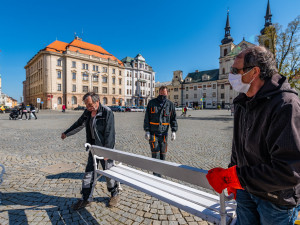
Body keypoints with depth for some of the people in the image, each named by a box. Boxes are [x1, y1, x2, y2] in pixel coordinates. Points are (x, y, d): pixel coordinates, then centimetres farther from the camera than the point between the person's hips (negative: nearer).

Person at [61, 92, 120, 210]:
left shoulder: (107, 112, -18)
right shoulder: (87, 112, 4)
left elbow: (109, 133, -20)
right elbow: (79, 124, 21)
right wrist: (66, 133, 30)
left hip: (105, 147, -6)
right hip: (93, 147, 6)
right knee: (89, 172, 10)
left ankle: (115, 194, 30)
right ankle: (86, 199, 26)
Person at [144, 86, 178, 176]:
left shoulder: (170, 104, 4)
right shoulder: (151, 103, 1)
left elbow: (173, 118, 7)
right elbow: (147, 118, 1)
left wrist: (174, 131, -3)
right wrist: (147, 131, -6)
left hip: (164, 133, 2)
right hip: (153, 133, -2)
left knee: (163, 154, 9)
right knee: (155, 154, -4)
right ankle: (156, 174, 10)